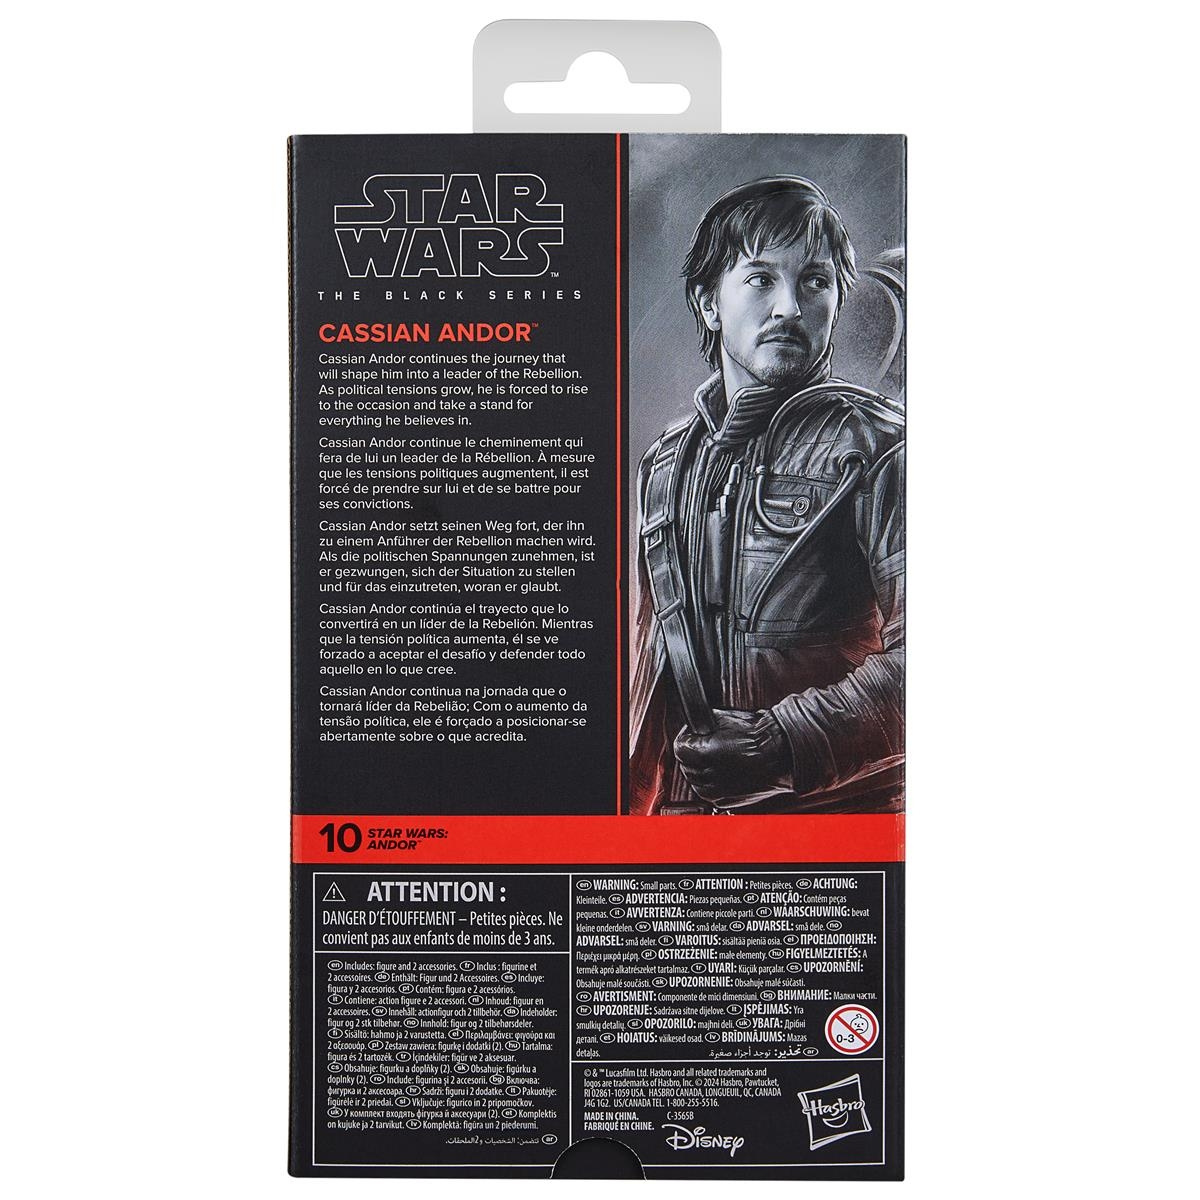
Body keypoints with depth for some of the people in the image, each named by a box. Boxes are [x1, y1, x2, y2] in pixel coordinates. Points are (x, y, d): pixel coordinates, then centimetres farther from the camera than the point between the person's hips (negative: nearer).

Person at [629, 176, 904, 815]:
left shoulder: (875, 444, -8)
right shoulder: (664, 464, 9)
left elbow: (913, 654, -17)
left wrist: (783, 742, -22)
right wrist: (638, 799, 13)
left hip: (833, 808, -4)